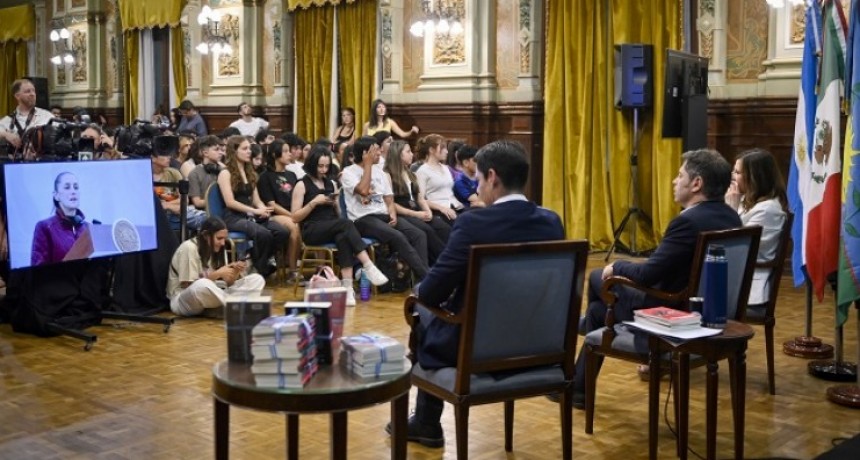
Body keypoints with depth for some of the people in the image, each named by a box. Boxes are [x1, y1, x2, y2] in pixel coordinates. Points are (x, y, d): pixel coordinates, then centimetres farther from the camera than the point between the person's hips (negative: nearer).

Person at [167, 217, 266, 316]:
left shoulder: (218, 249, 7)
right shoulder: (189, 248, -15)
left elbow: (227, 283, 3)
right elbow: (188, 286, -18)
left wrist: (236, 272, -16)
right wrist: (217, 274, -21)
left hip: (207, 298, 7)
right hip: (182, 301, -7)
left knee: (257, 279, -7)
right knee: (202, 286, -44)